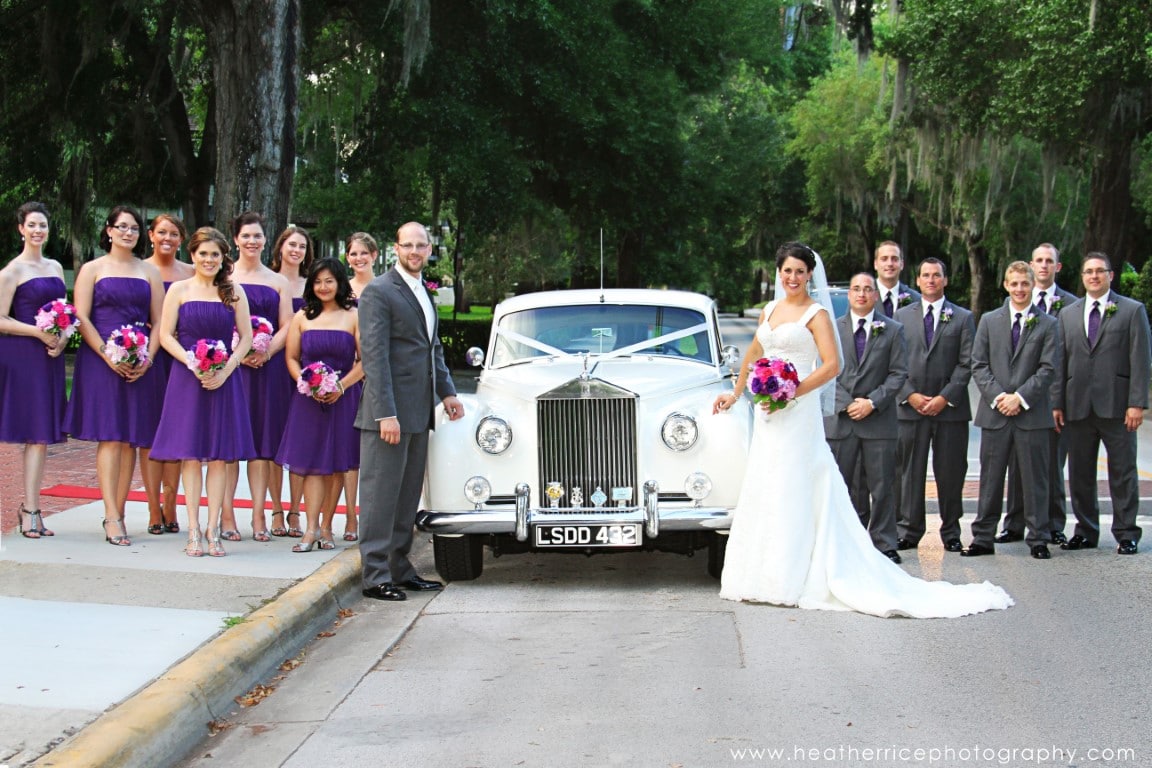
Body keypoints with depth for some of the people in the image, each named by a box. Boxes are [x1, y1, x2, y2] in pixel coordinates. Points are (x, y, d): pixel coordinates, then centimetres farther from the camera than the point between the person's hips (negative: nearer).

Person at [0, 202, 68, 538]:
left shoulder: (55, 268, 16)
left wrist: (63, 337, 1)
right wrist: (40, 332, -18)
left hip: (51, 356, 6)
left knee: (44, 433, 4)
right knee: (35, 433, -8)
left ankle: (30, 506, 9)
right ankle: (30, 510, -5)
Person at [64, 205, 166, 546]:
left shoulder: (149, 272, 14)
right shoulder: (92, 270, 7)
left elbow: (158, 322, 10)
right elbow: (81, 318, -1)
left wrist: (147, 359, -6)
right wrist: (108, 355, -13)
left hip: (141, 364, 3)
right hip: (101, 361, -3)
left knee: (131, 438, 1)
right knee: (109, 437, -9)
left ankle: (118, 513, 6)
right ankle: (112, 518, -13)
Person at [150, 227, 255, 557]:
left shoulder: (234, 291, 7)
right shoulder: (179, 290, 5)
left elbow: (246, 337, 5)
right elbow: (166, 335, 1)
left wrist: (225, 370, -9)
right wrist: (193, 363, -13)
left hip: (223, 378, 1)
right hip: (187, 378, -1)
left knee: (220, 455, 0)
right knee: (191, 454, -1)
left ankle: (213, 530, 5)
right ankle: (194, 531, 3)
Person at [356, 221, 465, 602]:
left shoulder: (423, 292, 18)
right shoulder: (379, 292, -9)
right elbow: (374, 356, -15)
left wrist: (446, 392, 14)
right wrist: (386, 414, -20)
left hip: (418, 412, 9)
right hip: (390, 412, -9)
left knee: (408, 496, 12)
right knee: (381, 495, -5)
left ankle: (399, 569, 19)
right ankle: (375, 577, -1)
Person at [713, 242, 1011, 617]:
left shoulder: (816, 314, -6)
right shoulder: (770, 310, 14)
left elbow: (831, 365, -15)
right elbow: (753, 354, 27)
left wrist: (790, 393, -20)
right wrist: (736, 393, 26)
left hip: (799, 413, -7)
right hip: (768, 414, 7)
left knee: (793, 491, -7)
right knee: (763, 487, 8)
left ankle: (792, 579, -3)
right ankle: (765, 575, 15)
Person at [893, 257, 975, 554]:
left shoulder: (962, 318, 7)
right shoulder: (902, 316, 10)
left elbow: (966, 363, 0)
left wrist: (945, 397, -10)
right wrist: (910, 395, -7)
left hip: (950, 407, -1)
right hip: (910, 407, 1)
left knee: (951, 472, 3)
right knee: (910, 471, 2)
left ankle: (951, 532, 12)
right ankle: (908, 531, 7)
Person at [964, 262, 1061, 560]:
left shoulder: (1047, 324, 5)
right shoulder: (989, 321, 10)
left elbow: (1048, 369, -2)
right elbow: (979, 365, 4)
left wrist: (1020, 397, -12)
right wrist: (997, 396, -10)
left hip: (1032, 413, -1)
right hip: (995, 412, 1)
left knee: (1034, 480, 3)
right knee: (990, 479, 5)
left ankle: (1039, 540, 10)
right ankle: (983, 538, 11)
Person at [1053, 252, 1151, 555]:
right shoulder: (1068, 314, 13)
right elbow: (1060, 362, 12)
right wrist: (1057, 403, 4)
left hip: (1116, 405, -3)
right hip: (1078, 406, 3)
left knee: (1123, 473, 2)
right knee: (1080, 474, 7)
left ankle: (1126, 534, 8)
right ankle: (1086, 532, 16)